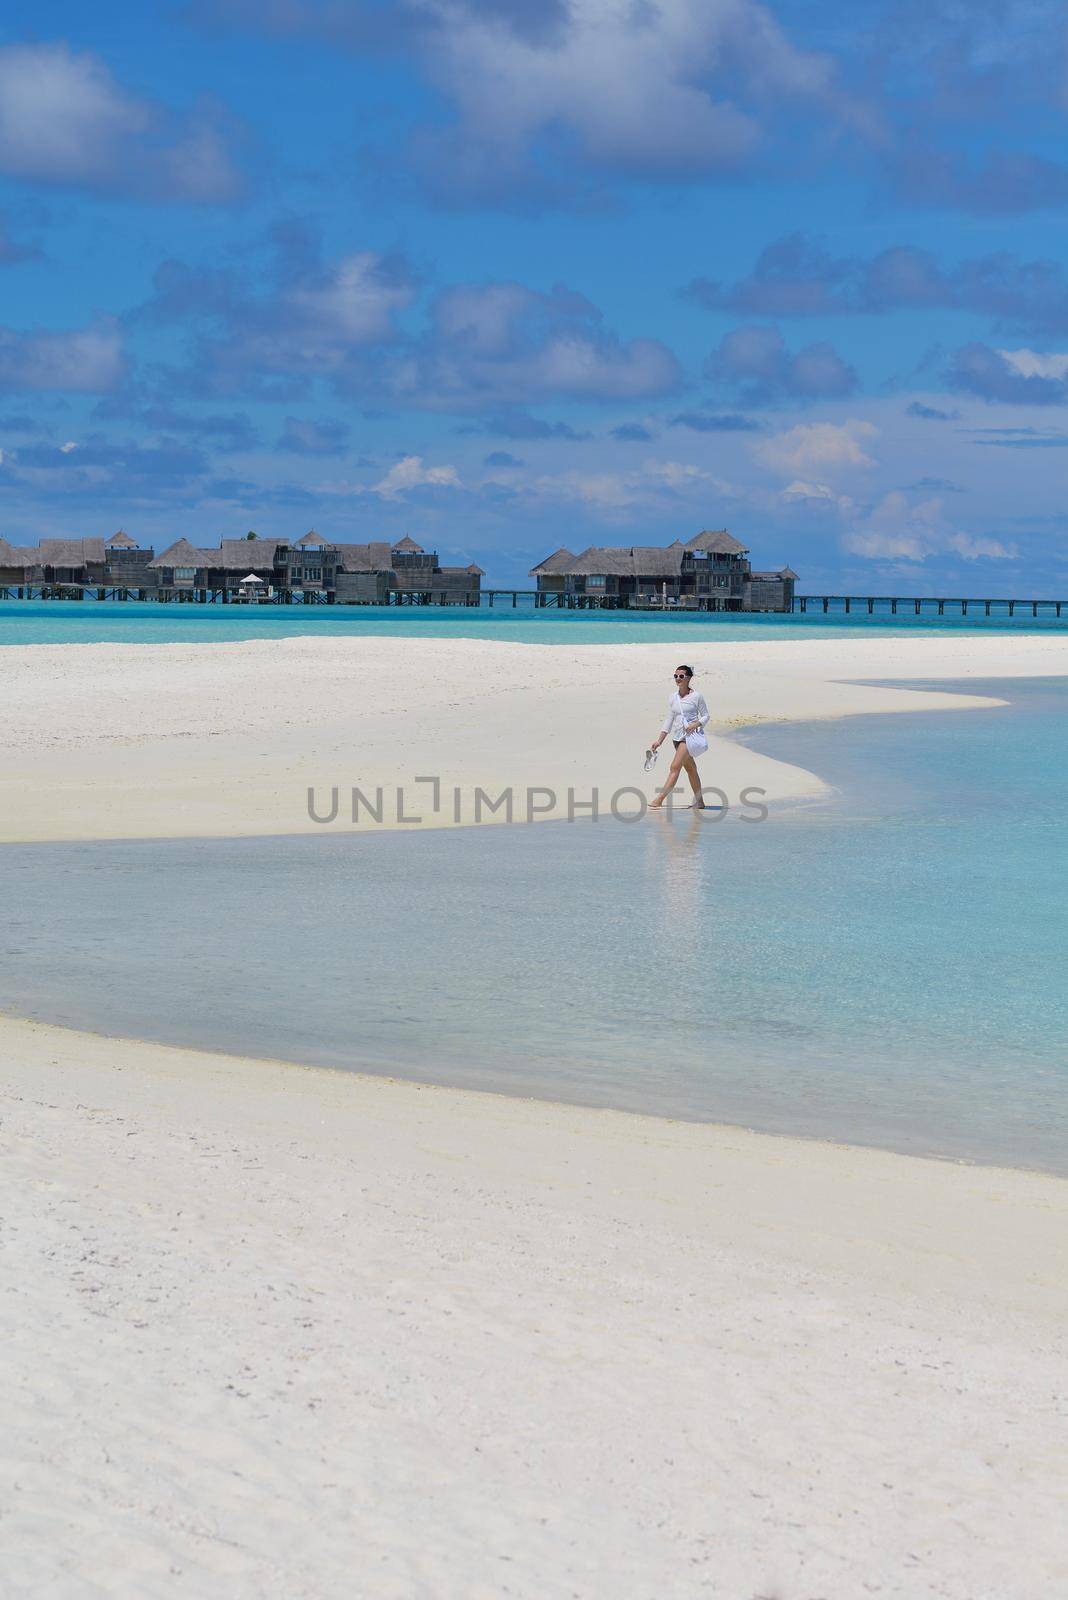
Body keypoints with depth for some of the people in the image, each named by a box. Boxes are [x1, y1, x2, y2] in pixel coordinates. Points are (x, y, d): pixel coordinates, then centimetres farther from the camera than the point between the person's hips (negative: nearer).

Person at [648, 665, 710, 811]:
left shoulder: (696, 696, -5)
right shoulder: (673, 698, 9)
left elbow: (705, 716, 0)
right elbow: (668, 720, 12)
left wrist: (695, 725, -19)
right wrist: (659, 741, 8)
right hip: (677, 737, 6)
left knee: (675, 767, -15)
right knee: (690, 769, 13)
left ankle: (659, 799, -20)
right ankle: (699, 802, 22)